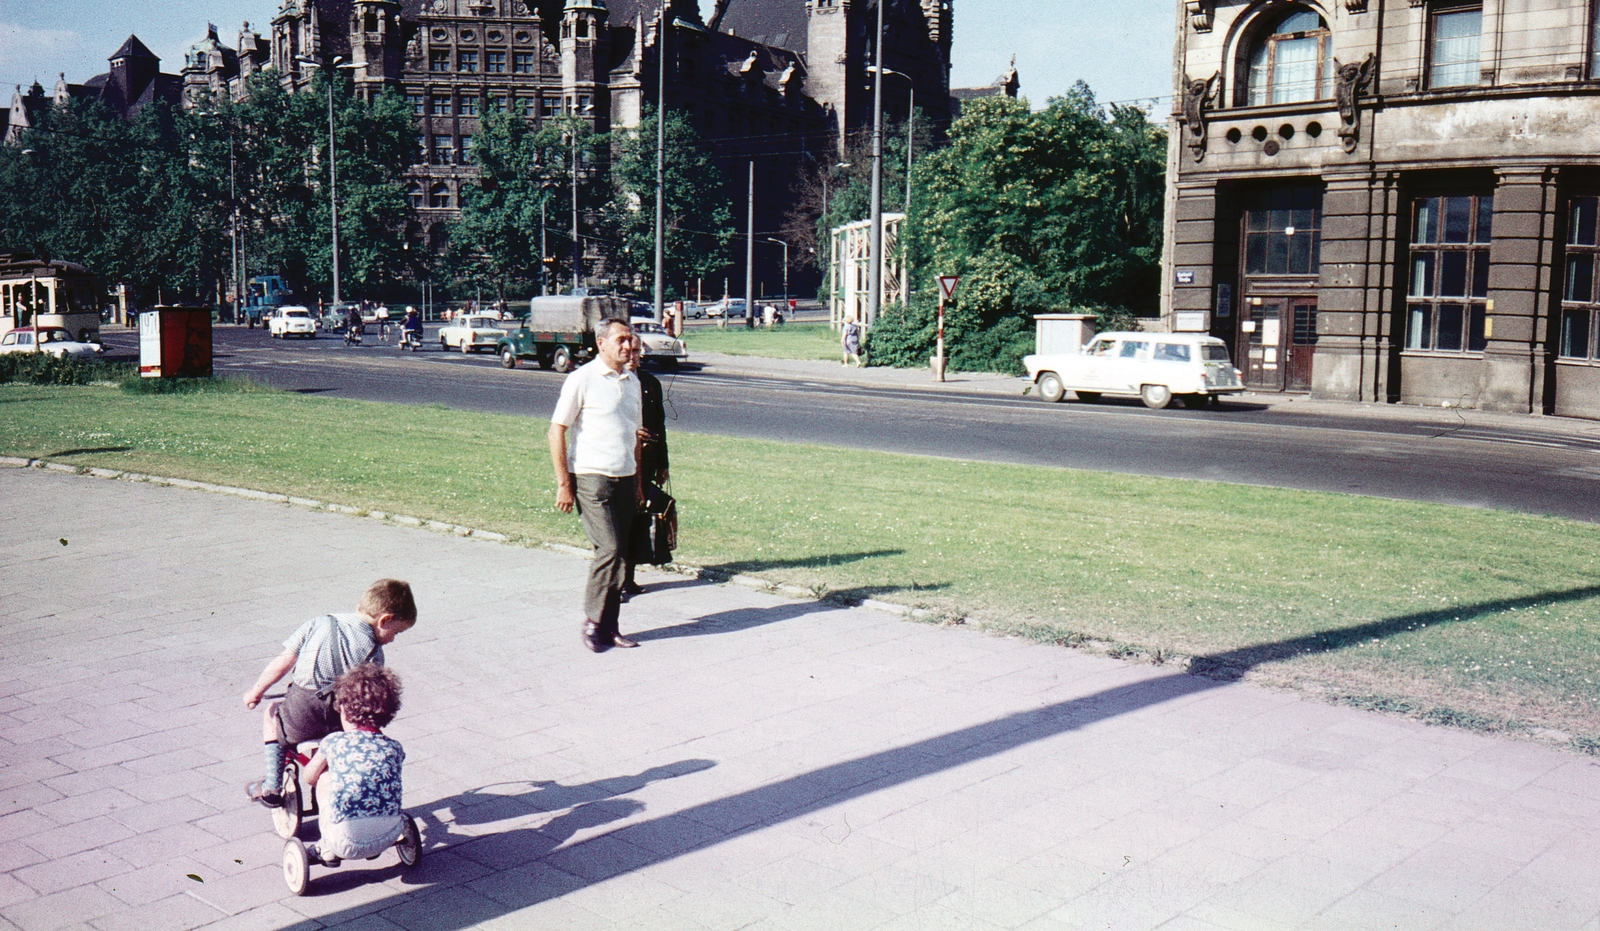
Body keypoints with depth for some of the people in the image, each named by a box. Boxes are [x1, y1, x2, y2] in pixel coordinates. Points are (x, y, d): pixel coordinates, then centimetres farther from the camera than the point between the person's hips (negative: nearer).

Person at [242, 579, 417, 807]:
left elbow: (282, 664, 6)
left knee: (272, 714, 32)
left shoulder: (318, 624, 5)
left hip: (301, 716, 0)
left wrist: (256, 691, 20)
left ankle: (271, 785, 24)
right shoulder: (374, 652, 0)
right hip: (341, 724, 0)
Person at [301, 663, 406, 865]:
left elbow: (310, 777, 18)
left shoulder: (334, 742, 1)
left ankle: (327, 850, 23)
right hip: (387, 838, 3)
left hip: (346, 843, -3)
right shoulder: (395, 748, 7)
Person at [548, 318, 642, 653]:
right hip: (591, 478, -6)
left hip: (625, 479, 6)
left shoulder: (632, 382, 14)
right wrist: (563, 484, -10)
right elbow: (557, 431, -6)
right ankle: (593, 622, 2)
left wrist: (638, 483, 19)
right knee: (609, 549, -13)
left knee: (618, 553, 6)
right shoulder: (582, 379, -6)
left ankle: (608, 627, 14)